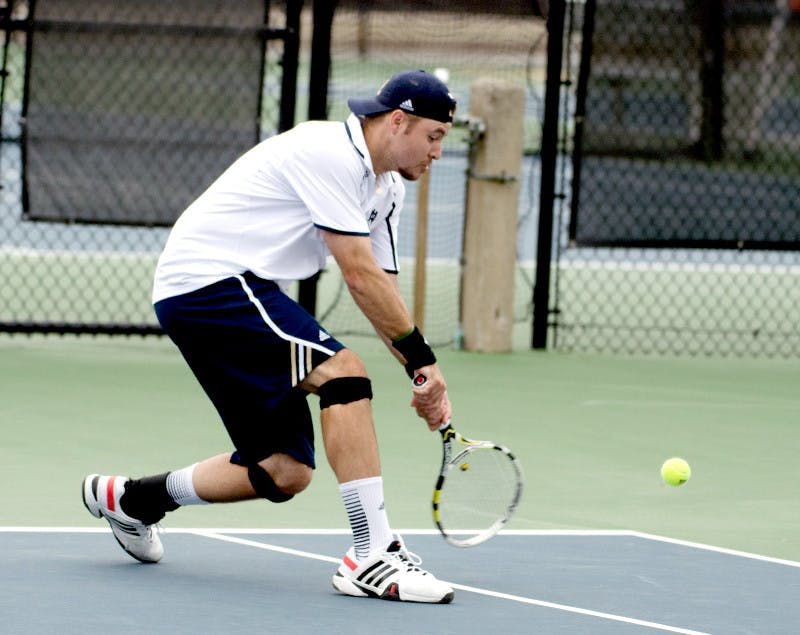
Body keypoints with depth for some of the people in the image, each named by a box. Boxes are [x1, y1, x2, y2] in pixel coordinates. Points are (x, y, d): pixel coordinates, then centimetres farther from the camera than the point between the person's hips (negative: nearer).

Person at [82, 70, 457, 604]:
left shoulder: (387, 190, 14)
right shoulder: (331, 154, -17)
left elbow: (383, 293, 14)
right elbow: (360, 278, -20)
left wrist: (423, 377, 0)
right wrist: (422, 356, -16)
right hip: (206, 278, -10)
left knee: (286, 472, 4)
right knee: (343, 372, -25)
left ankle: (128, 498, 26)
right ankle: (372, 556, -27)